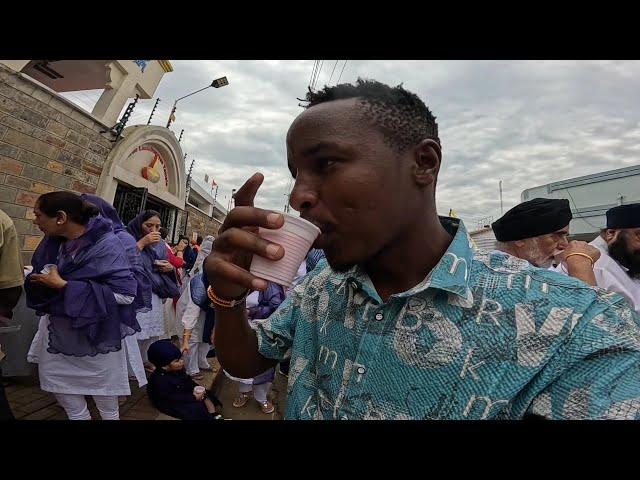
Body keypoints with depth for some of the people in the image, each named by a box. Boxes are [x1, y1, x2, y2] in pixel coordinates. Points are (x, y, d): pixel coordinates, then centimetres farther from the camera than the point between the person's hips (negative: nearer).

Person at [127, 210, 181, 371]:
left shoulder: (160, 244, 11)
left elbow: (167, 266, 20)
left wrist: (169, 267, -3)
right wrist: (142, 242, -22)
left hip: (155, 294, 6)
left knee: (153, 331, 12)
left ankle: (145, 361, 28)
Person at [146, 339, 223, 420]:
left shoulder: (178, 369, -8)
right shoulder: (160, 380, -33)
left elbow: (187, 380, 7)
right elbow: (172, 398, -28)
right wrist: (194, 398, -26)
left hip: (184, 392, 8)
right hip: (172, 404, -8)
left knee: (206, 395, -2)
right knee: (197, 408, -23)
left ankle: (215, 416, -2)